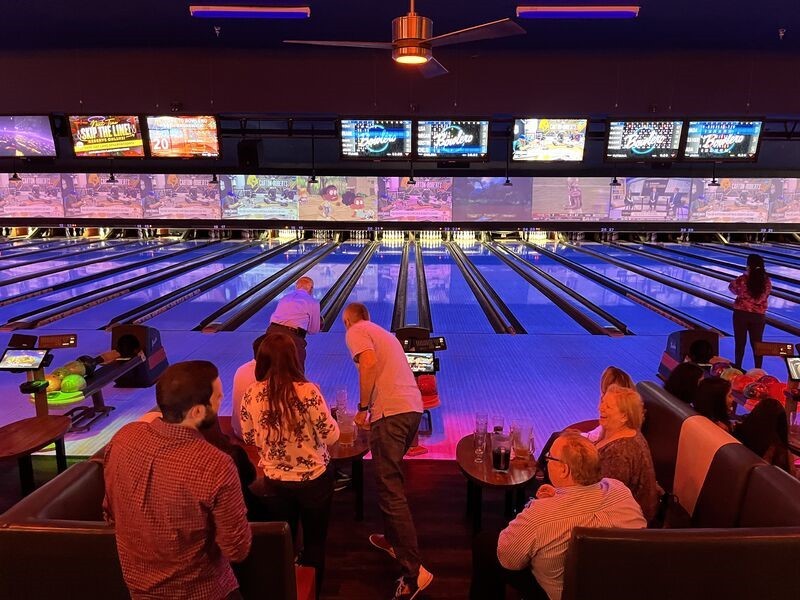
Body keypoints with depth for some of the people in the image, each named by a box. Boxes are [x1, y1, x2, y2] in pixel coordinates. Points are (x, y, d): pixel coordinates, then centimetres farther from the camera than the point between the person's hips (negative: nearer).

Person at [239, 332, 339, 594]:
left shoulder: (251, 395, -13)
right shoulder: (307, 391, -25)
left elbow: (249, 439, 2)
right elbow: (331, 436, -17)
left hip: (274, 482, 3)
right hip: (314, 479, -3)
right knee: (314, 542, 21)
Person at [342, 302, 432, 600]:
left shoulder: (355, 331, 3)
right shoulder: (383, 332, 27)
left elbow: (369, 364, -16)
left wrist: (362, 408, -9)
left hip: (391, 412, -9)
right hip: (412, 408, 9)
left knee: (390, 490, -5)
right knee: (390, 479, 25)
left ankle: (414, 571, -4)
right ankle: (394, 540, 38)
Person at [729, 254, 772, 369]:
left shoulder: (742, 279, -14)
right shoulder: (767, 281, -5)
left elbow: (732, 287, 5)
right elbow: (764, 296, 6)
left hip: (741, 314, -2)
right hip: (759, 316, 3)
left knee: (740, 343, 7)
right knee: (757, 344, 12)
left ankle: (738, 369, 15)